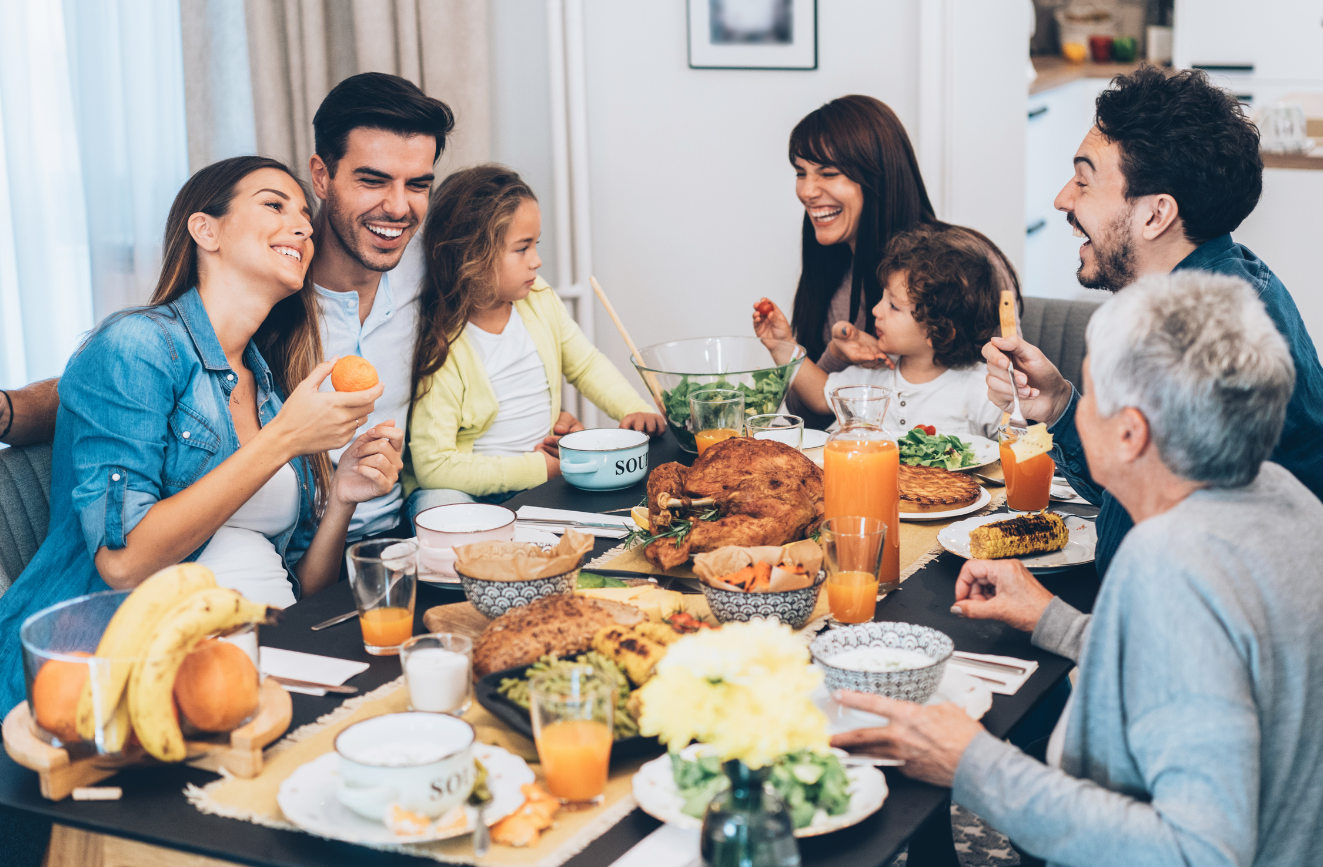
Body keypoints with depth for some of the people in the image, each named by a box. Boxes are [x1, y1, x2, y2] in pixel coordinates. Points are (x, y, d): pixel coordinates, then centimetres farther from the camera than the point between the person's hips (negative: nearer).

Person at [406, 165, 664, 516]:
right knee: (440, 505, -39)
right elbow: (433, 466, -22)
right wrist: (537, 469, -22)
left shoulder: (539, 299, 2)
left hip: (546, 467, 8)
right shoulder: (440, 348, -20)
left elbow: (585, 364, 18)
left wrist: (634, 410, -1)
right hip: (473, 485, -7)